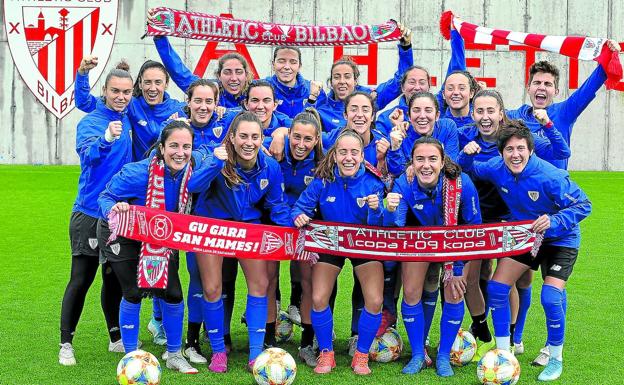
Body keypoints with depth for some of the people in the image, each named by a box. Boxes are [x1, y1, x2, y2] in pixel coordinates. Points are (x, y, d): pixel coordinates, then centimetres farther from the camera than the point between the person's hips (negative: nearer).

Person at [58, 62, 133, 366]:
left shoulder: (125, 118, 5)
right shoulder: (91, 122, -14)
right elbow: (88, 155, -36)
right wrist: (106, 139, -53)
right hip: (90, 212, -6)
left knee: (114, 278, 15)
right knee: (81, 279, -3)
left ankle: (116, 338, 27)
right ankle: (66, 344, 6)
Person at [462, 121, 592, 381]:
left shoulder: (550, 177, -32)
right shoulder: (497, 169, -16)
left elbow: (584, 205, -25)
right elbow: (468, 169, 3)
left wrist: (554, 221, -40)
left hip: (560, 240, -5)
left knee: (551, 298, -18)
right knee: (496, 288, -2)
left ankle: (556, 359, 6)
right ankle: (503, 352, 14)